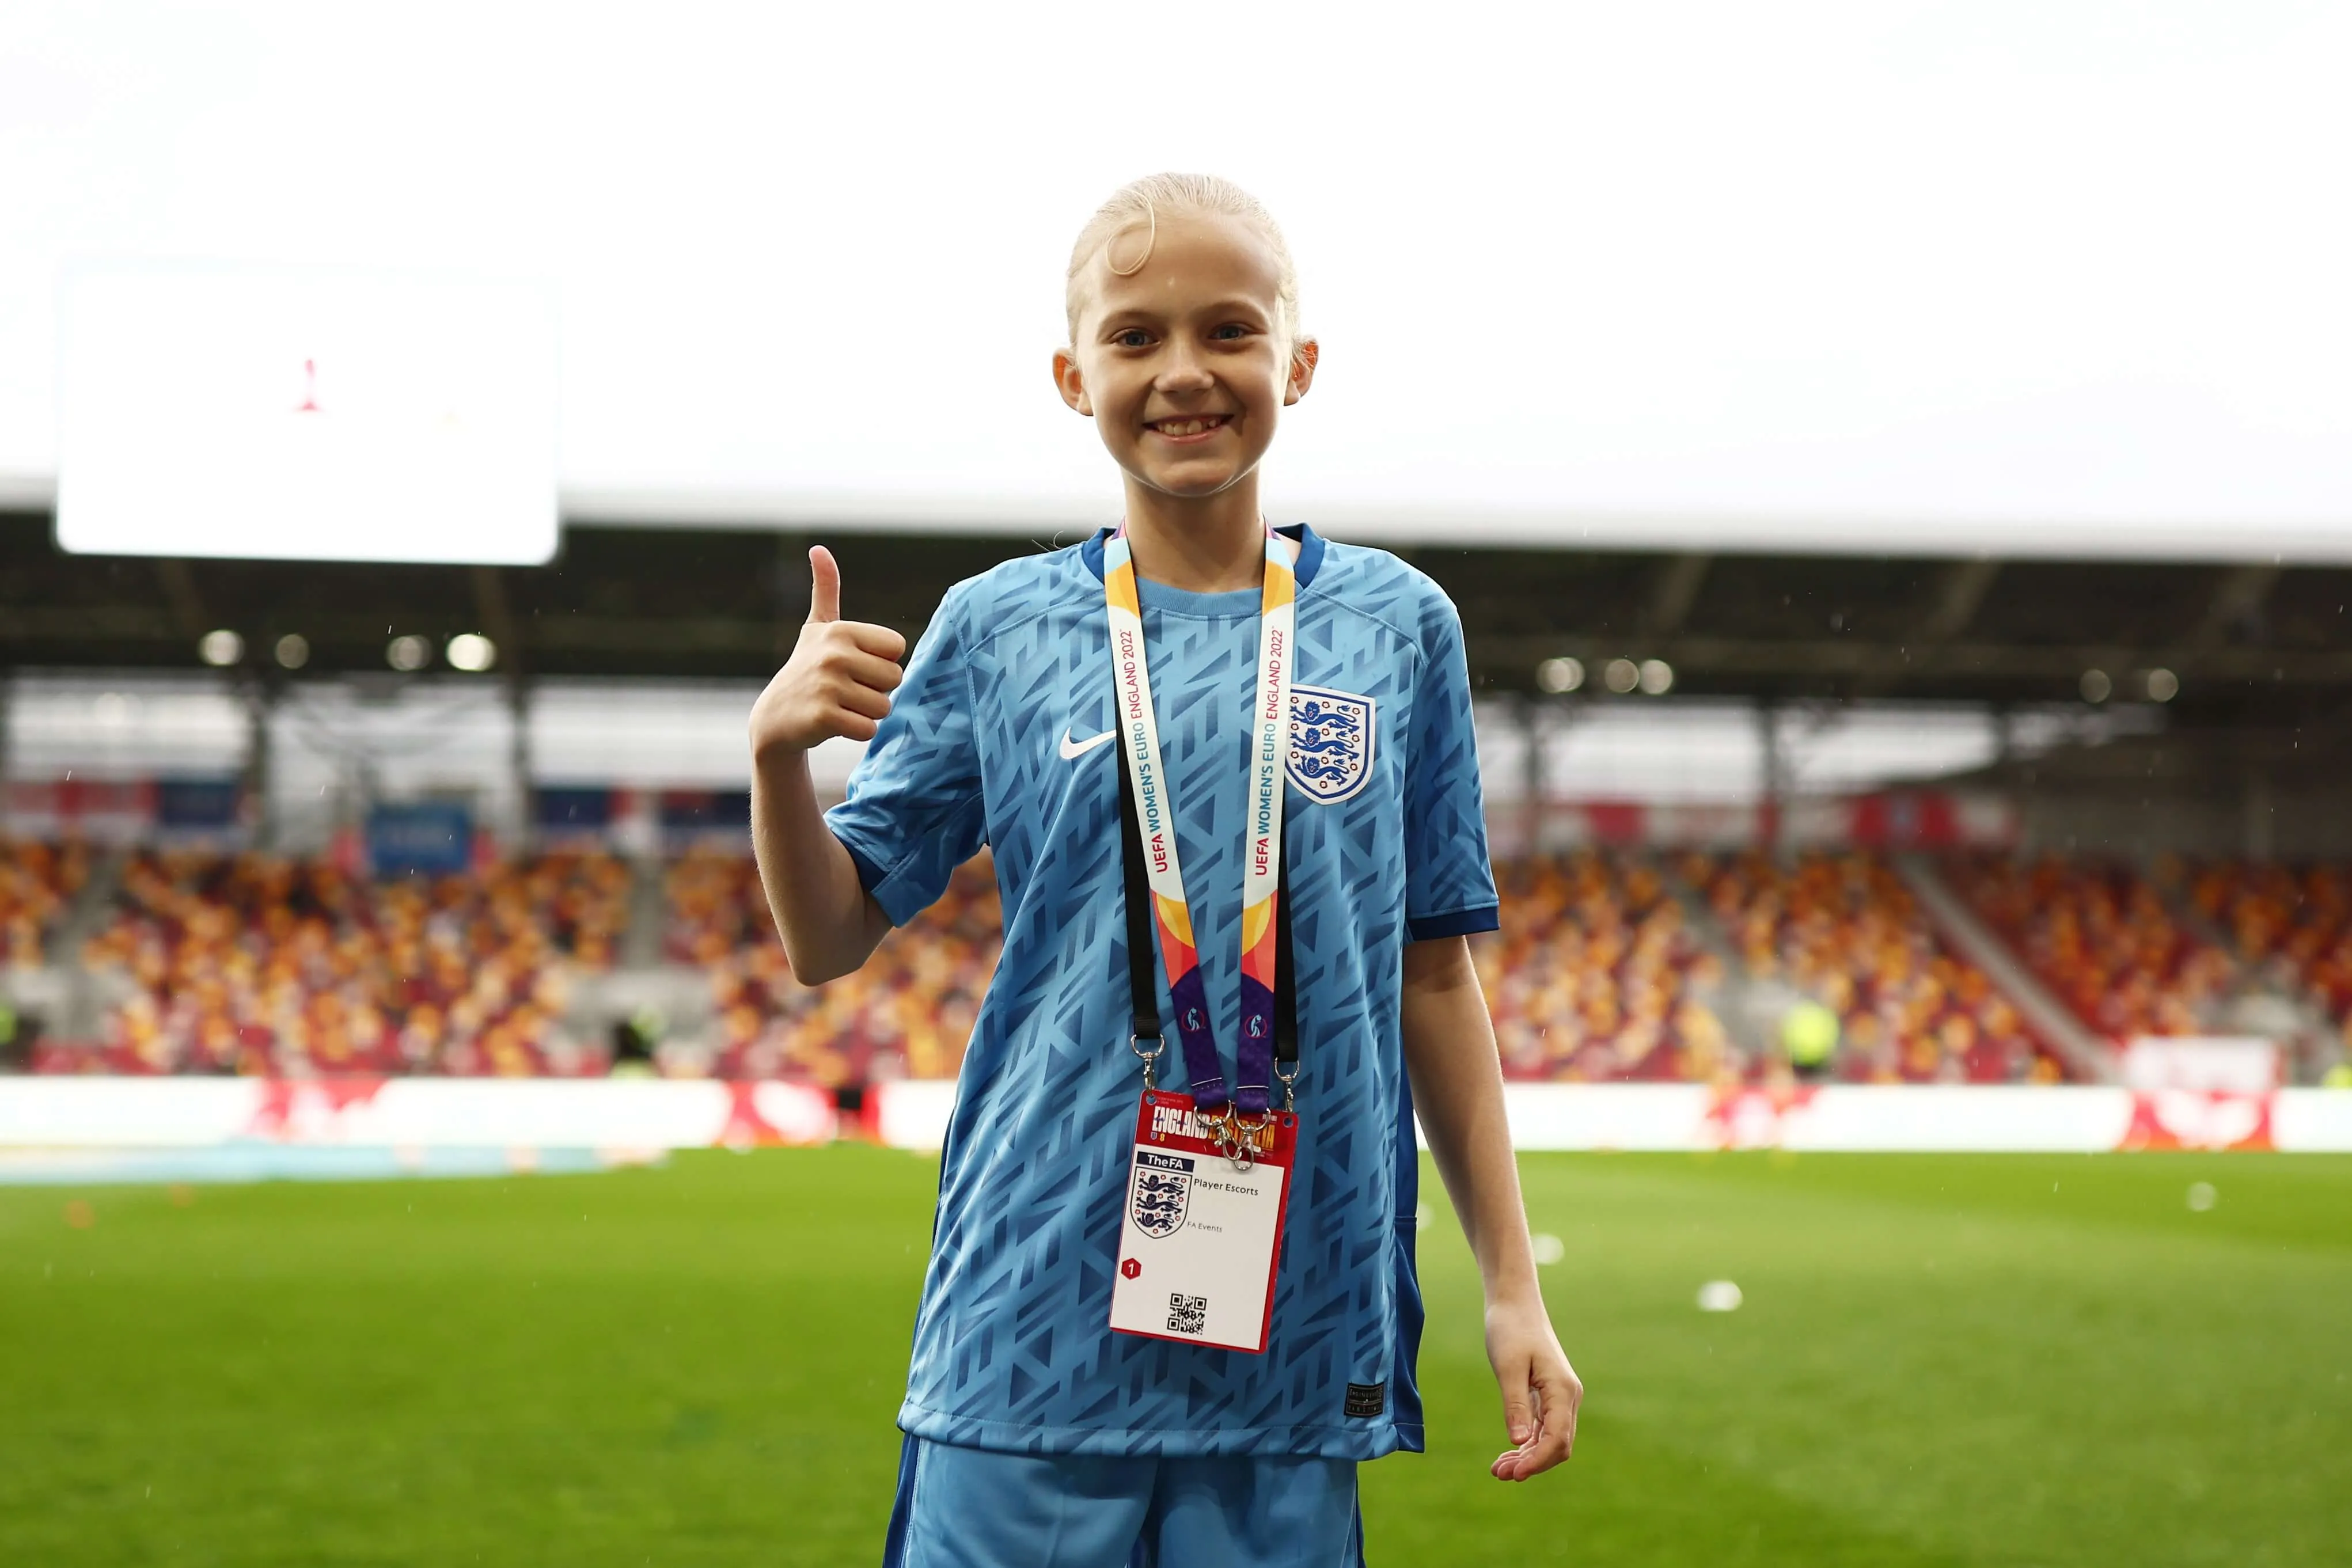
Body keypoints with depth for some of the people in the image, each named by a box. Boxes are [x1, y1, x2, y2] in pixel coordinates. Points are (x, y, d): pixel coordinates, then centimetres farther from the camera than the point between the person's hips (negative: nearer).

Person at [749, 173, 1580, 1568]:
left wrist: (1514, 1284, 8)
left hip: (1295, 1346, 1)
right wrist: (779, 756, -12)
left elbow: (1435, 973, 10)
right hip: (1034, 1334, 0)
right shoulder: (999, 631, 4)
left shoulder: (1395, 627, 6)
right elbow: (831, 943, 8)